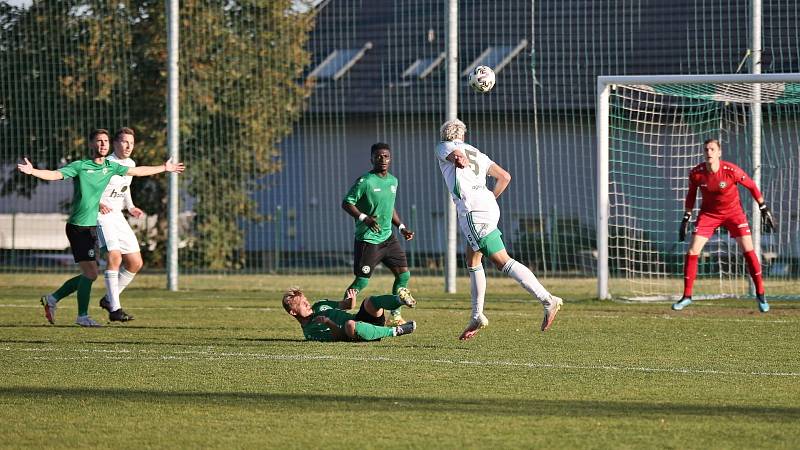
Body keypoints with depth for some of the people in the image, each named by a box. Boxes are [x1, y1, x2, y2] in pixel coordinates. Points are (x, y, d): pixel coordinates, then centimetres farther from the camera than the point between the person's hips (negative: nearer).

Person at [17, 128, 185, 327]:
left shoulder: (110, 167, 10)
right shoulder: (80, 166, -9)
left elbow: (137, 171, 22)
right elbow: (55, 174, -20)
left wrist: (164, 168, 30)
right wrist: (32, 171, -38)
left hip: (92, 227, 7)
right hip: (78, 226, -7)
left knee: (89, 274, 9)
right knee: (90, 273, -8)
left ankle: (52, 299, 24)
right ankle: (82, 316, 6)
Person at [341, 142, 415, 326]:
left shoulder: (393, 181, 11)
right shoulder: (365, 181, -13)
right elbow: (347, 203, -13)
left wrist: (402, 228, 15)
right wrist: (364, 218, -25)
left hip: (387, 237, 7)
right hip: (367, 240, -7)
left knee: (404, 274, 2)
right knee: (362, 281, -8)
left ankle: (395, 314, 14)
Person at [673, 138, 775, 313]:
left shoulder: (731, 170, -24)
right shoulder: (696, 173, -17)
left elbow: (751, 186, -9)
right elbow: (691, 195, 2)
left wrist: (764, 209, -6)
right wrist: (686, 219, 2)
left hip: (733, 211, -2)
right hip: (709, 212, 2)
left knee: (748, 250, -10)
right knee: (692, 251, -8)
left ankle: (760, 295, 2)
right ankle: (687, 296, 3)